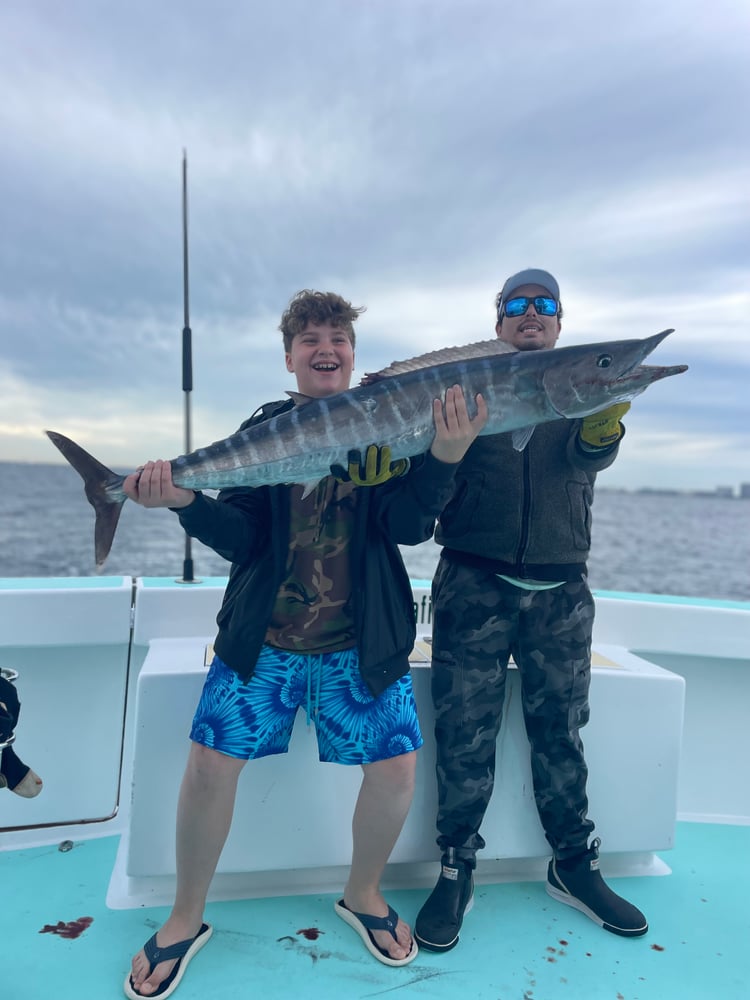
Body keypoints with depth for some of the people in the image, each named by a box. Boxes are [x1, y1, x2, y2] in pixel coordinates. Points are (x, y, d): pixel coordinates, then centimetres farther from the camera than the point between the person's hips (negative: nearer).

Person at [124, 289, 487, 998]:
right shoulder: (263, 430, 3)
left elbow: (407, 526, -12)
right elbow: (240, 539, -4)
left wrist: (444, 457, -29)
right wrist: (187, 500, -23)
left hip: (362, 644, 0)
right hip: (262, 637, 1)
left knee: (396, 768, -1)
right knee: (210, 764, -2)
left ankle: (362, 895, 31)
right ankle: (186, 919, 27)